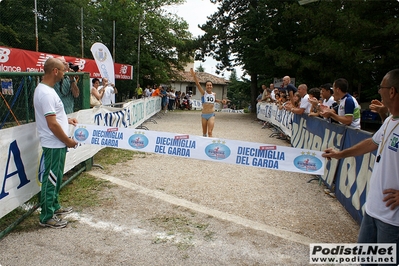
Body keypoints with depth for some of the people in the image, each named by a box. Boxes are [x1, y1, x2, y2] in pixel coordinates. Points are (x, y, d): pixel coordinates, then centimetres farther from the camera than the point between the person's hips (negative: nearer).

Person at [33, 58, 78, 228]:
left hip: (56, 144, 10)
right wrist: (68, 141, -15)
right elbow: (52, 124, -25)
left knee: (56, 178, 21)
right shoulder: (46, 93, -23)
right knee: (50, 180, 1)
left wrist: (66, 120, 14)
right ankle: (47, 217, 13)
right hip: (54, 145, -10)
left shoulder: (45, 89, 10)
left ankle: (54, 206, 36)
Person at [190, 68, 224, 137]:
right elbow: (198, 84, -19)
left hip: (211, 115, 1)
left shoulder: (214, 94, 5)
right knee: (204, 132, 11)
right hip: (204, 115, -1)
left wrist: (221, 101, 14)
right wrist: (194, 75, -30)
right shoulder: (203, 93, -5)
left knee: (210, 132, -11)